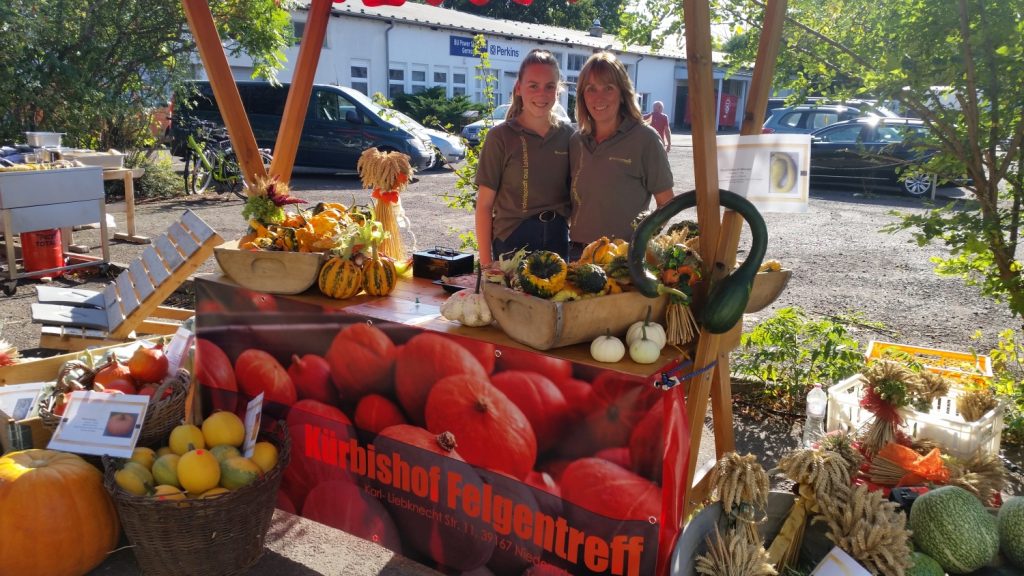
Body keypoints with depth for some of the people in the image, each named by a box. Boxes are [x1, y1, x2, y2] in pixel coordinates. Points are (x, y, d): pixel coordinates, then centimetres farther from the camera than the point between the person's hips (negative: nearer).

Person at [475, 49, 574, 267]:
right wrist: (486, 263, -10)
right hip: (512, 240, -3)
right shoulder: (501, 136, -7)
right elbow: (484, 205, -6)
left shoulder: (567, 134, 2)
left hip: (558, 238, 3)